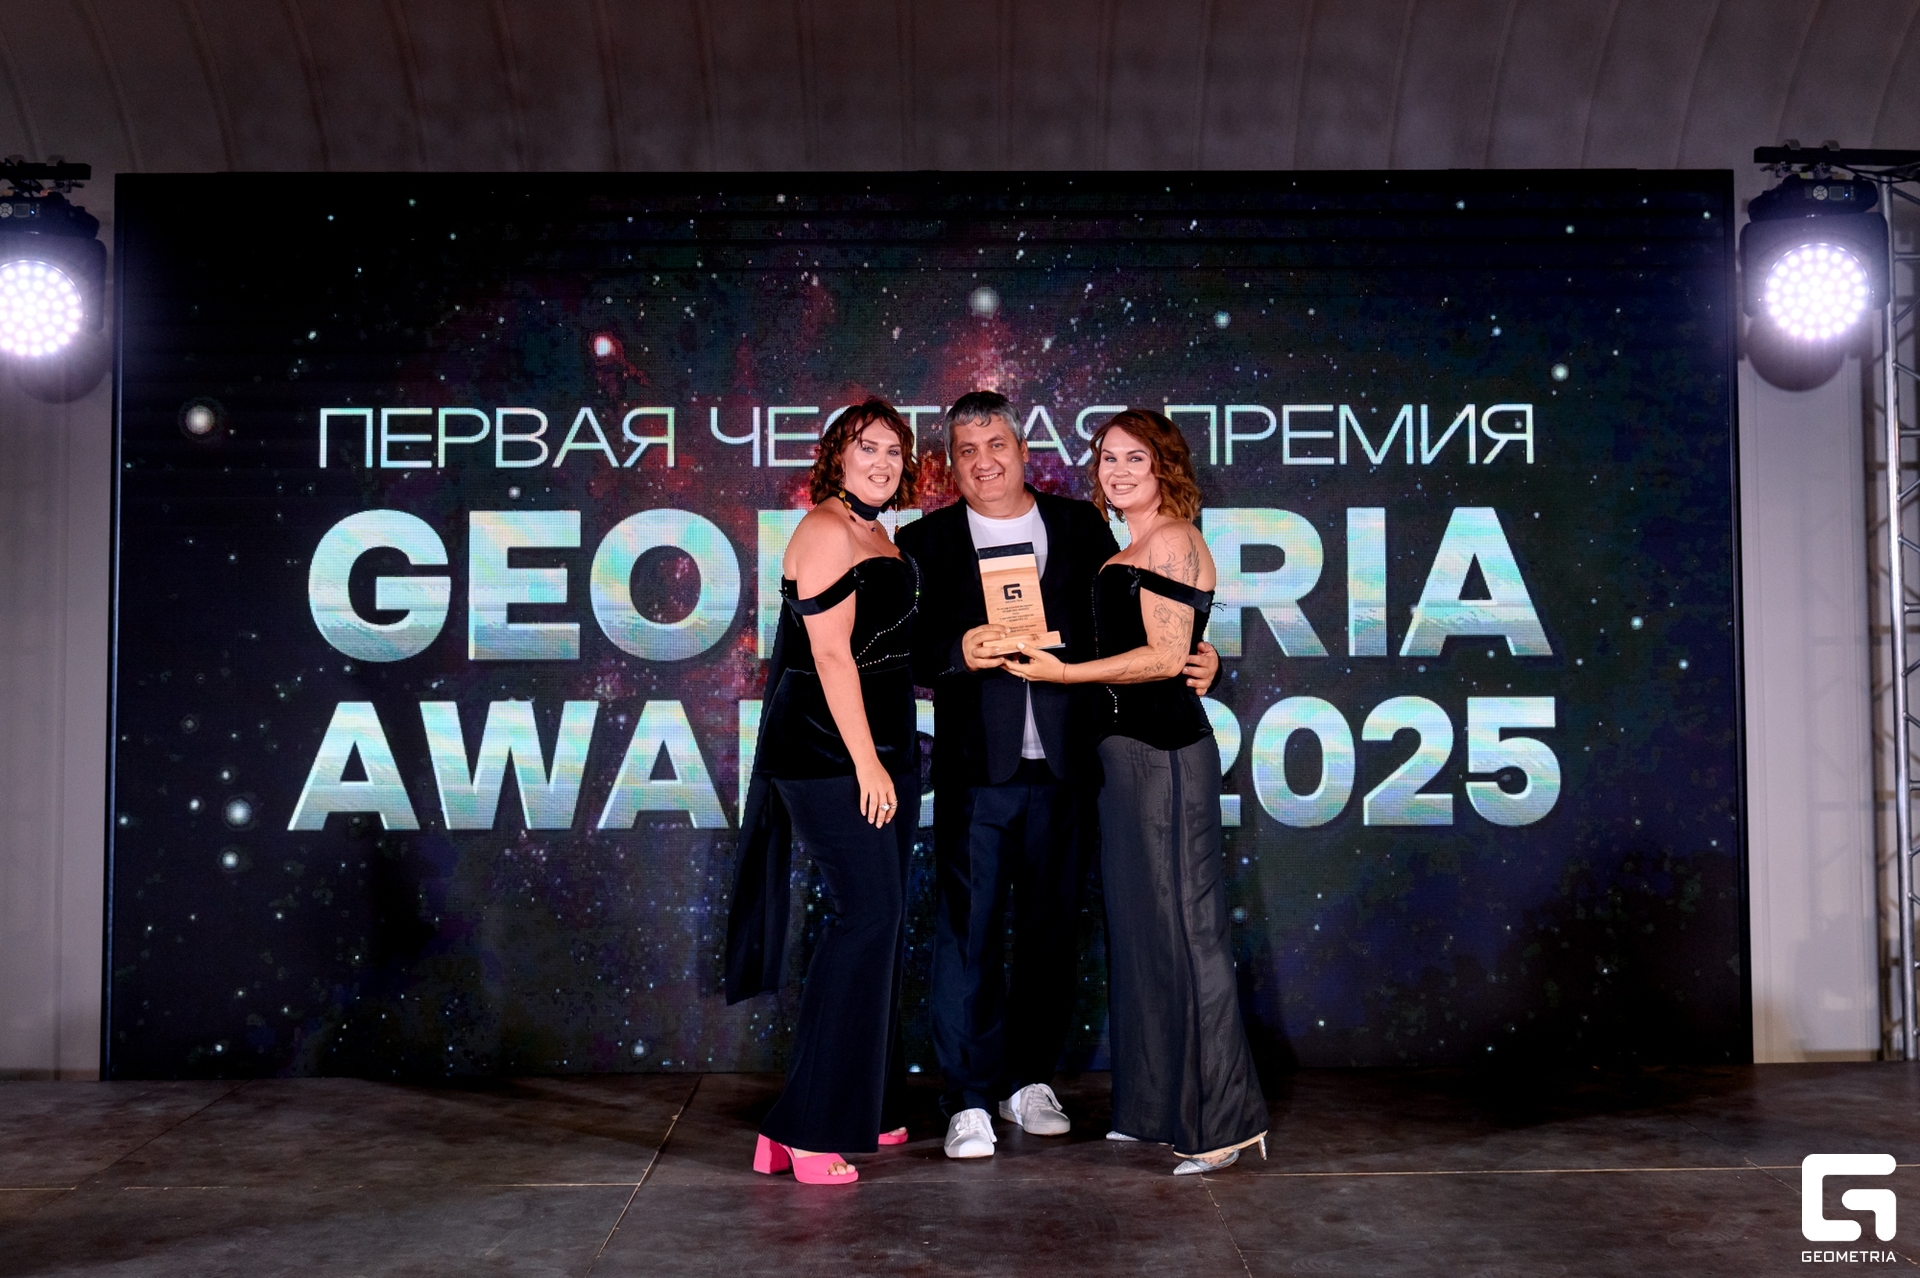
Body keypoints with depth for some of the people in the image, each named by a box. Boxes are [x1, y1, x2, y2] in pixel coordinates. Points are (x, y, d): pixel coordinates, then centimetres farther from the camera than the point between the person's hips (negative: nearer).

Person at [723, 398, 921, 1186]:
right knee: (868, 913, -13)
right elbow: (831, 655, -17)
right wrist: (867, 764, -20)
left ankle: (865, 1109, 21)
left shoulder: (879, 538, 17)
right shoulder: (826, 531, -11)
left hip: (879, 748, 9)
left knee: (879, 918, 11)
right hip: (830, 755, -9)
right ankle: (806, 1131, -8)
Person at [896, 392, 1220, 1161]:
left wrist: (1196, 658, -4)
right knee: (968, 931, -1)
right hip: (976, 766, -2)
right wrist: (959, 654, -21)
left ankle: (1030, 1079, 25)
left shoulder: (1080, 527, 11)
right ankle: (970, 1098, 8)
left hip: (1064, 763, 2)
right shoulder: (926, 542, 6)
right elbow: (912, 651, -1)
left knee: (1050, 926, 10)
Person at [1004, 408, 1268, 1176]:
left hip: (1162, 752, -10)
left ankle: (1219, 1119, 1)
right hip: (1127, 747, 10)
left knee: (1180, 927, -6)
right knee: (1140, 928, 14)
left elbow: (1166, 657, -17)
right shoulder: (1134, 548, 18)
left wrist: (1063, 672, -17)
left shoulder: (1169, 540, -10)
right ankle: (1155, 1108, 24)